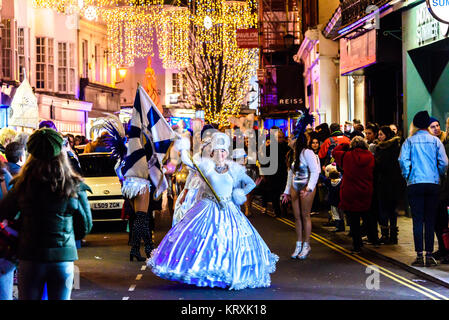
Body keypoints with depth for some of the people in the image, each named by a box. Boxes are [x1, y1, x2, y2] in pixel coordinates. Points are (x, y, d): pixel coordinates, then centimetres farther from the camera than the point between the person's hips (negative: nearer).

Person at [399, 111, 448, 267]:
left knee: (417, 220, 1)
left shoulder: (409, 141, 1)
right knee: (430, 221, 5)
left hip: (415, 184, -1)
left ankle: (419, 256, -3)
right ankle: (429, 255, 3)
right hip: (433, 184, 1)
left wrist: (407, 177, 5)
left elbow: (403, 160, -9)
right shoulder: (435, 141, 3)